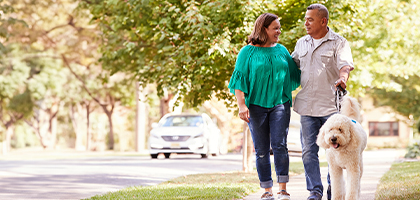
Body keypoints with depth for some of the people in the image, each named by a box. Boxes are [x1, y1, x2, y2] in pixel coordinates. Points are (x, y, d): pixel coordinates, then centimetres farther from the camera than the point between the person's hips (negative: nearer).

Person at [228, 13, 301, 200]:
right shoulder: (248, 52, 2)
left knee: (280, 144, -11)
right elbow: (239, 80, -1)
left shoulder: (282, 50, 12)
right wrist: (242, 105, -11)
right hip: (256, 105, -1)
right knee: (261, 149, 2)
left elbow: (295, 75, 18)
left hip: (280, 104, 1)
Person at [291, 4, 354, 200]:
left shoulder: (338, 43, -2)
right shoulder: (301, 43, 14)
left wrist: (342, 78, -37)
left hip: (331, 105, -4)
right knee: (309, 150, -1)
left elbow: (345, 65, -17)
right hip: (307, 105, 4)